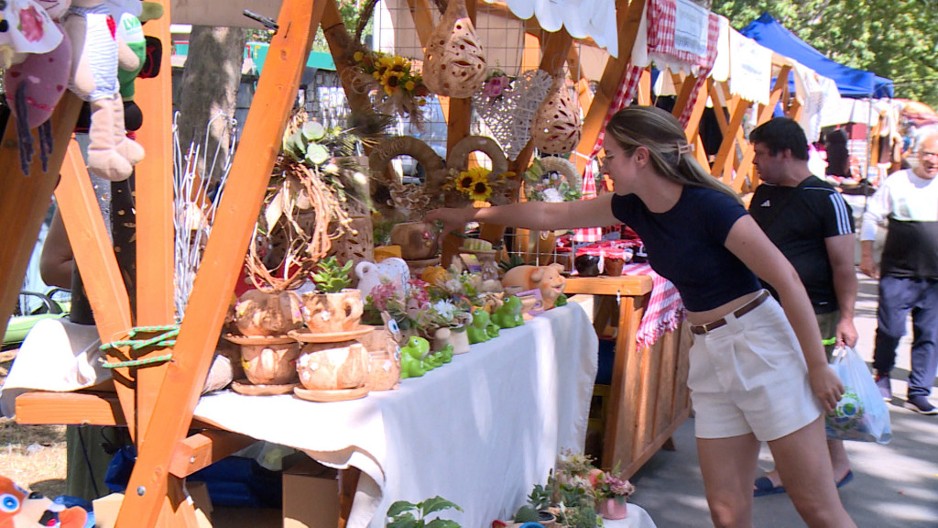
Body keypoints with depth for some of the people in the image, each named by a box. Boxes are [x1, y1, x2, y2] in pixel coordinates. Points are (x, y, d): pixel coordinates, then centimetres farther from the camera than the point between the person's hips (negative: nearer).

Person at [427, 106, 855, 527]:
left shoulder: (709, 207, -19)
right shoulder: (634, 207, 3)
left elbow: (787, 280, -16)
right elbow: (551, 215, 15)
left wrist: (818, 366, -14)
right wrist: (471, 215, 21)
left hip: (761, 348, -7)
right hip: (708, 353, 7)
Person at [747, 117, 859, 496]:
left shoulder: (826, 199, -11)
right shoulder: (763, 195, 11)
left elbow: (843, 266, -13)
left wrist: (846, 318, -17)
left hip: (813, 314, -7)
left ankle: (839, 464, 19)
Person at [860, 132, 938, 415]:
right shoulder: (897, 182, 0)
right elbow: (871, 218, 4)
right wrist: (866, 256, 0)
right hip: (898, 273, -2)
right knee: (890, 328, -2)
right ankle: (882, 375, 25)